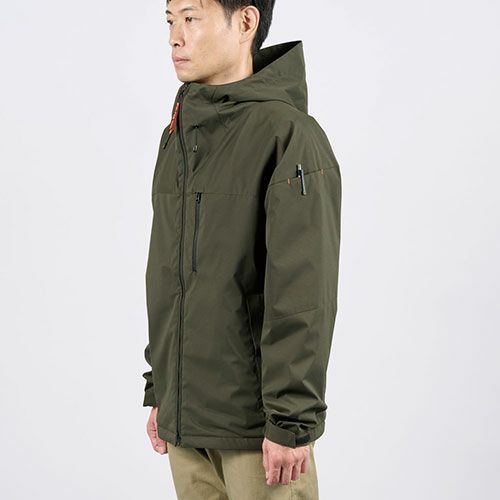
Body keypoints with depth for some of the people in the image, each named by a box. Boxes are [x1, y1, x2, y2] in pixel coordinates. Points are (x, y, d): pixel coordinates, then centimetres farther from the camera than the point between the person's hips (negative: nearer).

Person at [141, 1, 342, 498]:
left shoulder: (287, 132, -13)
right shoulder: (177, 136, 11)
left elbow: (304, 292, -17)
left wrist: (292, 421, -19)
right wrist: (158, 391, 16)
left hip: (257, 424, -7)